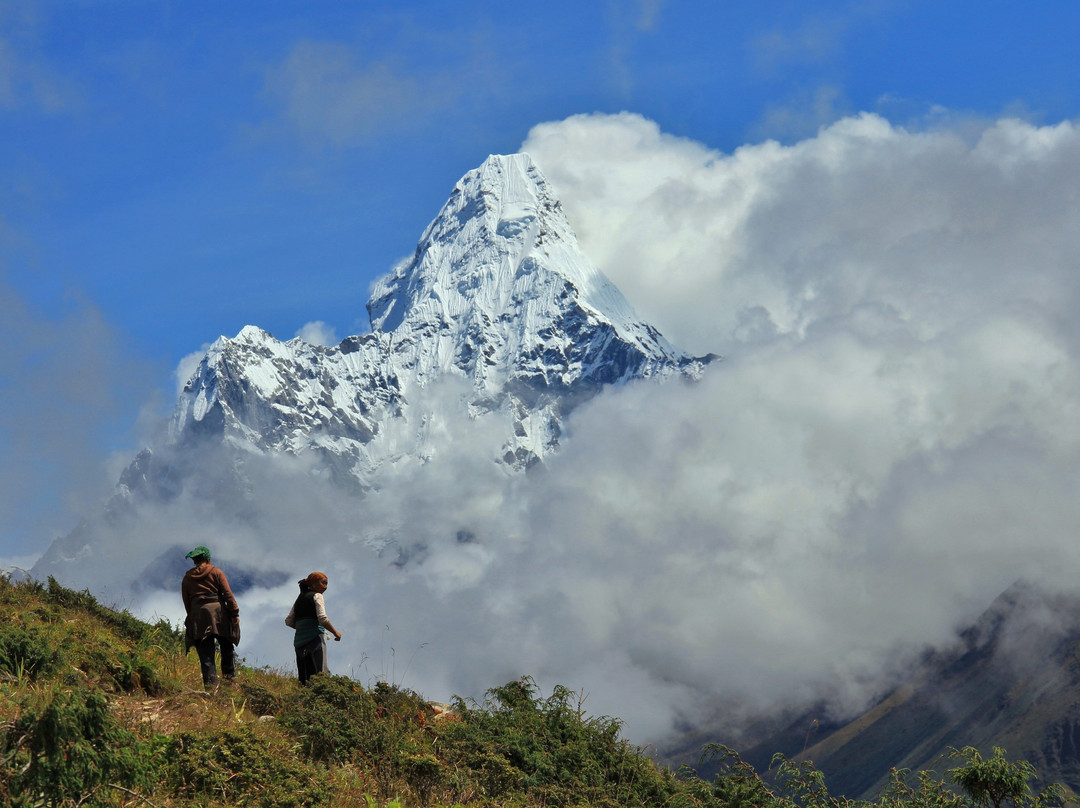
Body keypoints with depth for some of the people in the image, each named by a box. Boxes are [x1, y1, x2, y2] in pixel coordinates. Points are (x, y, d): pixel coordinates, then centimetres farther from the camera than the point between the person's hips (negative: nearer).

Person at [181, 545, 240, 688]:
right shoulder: (216, 572, 4)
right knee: (226, 646, 14)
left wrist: (191, 618, 21)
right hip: (218, 611, -2)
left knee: (205, 653, 0)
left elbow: (186, 602, 14)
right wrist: (235, 613, -3)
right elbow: (228, 594, -4)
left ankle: (211, 682, -9)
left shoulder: (187, 578, 13)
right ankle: (229, 675, 11)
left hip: (197, 615, 2)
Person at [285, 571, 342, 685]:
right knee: (320, 675, -14)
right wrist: (335, 632, -3)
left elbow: (289, 621, 18)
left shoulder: (300, 598, 20)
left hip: (299, 640, 7)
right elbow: (322, 618, -13)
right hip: (315, 638, -7)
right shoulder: (317, 596, 0)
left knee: (304, 678, 2)